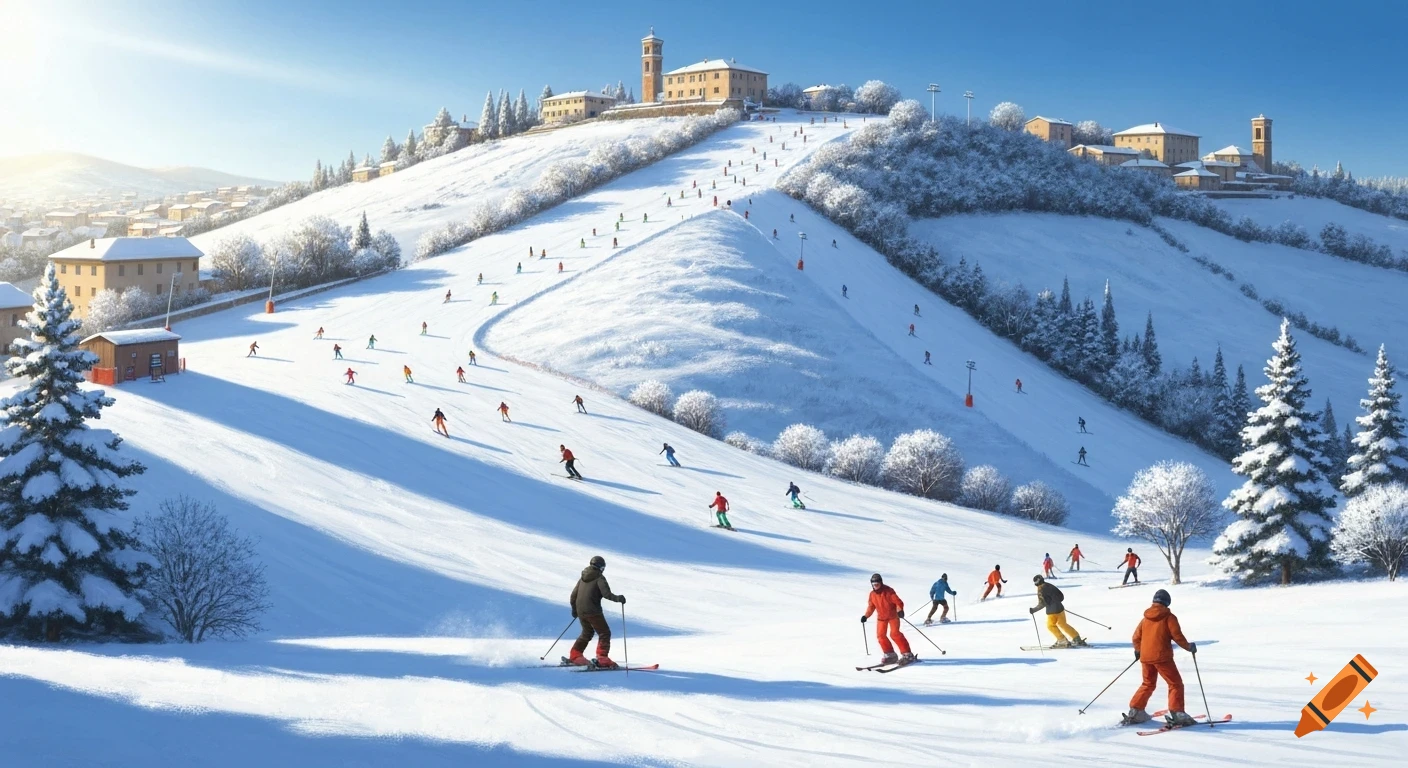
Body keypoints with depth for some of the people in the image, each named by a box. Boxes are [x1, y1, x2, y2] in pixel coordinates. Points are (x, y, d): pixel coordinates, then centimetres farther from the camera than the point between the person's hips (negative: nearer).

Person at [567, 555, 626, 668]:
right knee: (604, 633, -2)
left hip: (580, 611, 7)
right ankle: (602, 659, -14)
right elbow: (606, 593, -19)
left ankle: (574, 655, 23)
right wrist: (617, 598, -10)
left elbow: (573, 595, 21)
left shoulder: (583, 578, 16)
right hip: (593, 611, -7)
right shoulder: (599, 578, -5)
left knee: (587, 633, 24)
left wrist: (574, 609, 32)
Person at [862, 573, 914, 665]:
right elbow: (871, 606, 14)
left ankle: (907, 654, -13)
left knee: (894, 633, -18)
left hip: (893, 615, -6)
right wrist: (866, 616, 6)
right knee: (880, 635, -3)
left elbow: (898, 602, -19)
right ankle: (890, 654, 6)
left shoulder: (888, 591, -17)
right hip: (881, 617, 6)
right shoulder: (872, 594, 2)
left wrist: (900, 610, -36)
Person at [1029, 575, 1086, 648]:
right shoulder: (1051, 586, 9)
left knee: (1050, 626, 15)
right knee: (1063, 624, 20)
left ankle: (1063, 640, 10)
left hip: (1052, 611, -7)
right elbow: (1061, 597, 13)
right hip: (1060, 608, 7)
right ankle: (1077, 639, 21)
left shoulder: (1040, 590, -12)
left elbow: (1042, 604, -16)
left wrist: (1034, 610, -6)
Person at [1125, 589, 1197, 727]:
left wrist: (1138, 650, 31)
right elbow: (1177, 636, -9)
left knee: (1148, 684, 20)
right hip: (1162, 656, -6)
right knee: (1175, 684, 3)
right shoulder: (1169, 617, -5)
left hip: (1145, 657, 6)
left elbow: (1136, 637, 12)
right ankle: (1176, 714, -9)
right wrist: (1189, 647, 8)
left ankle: (1135, 712, 17)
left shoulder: (1146, 617, 10)